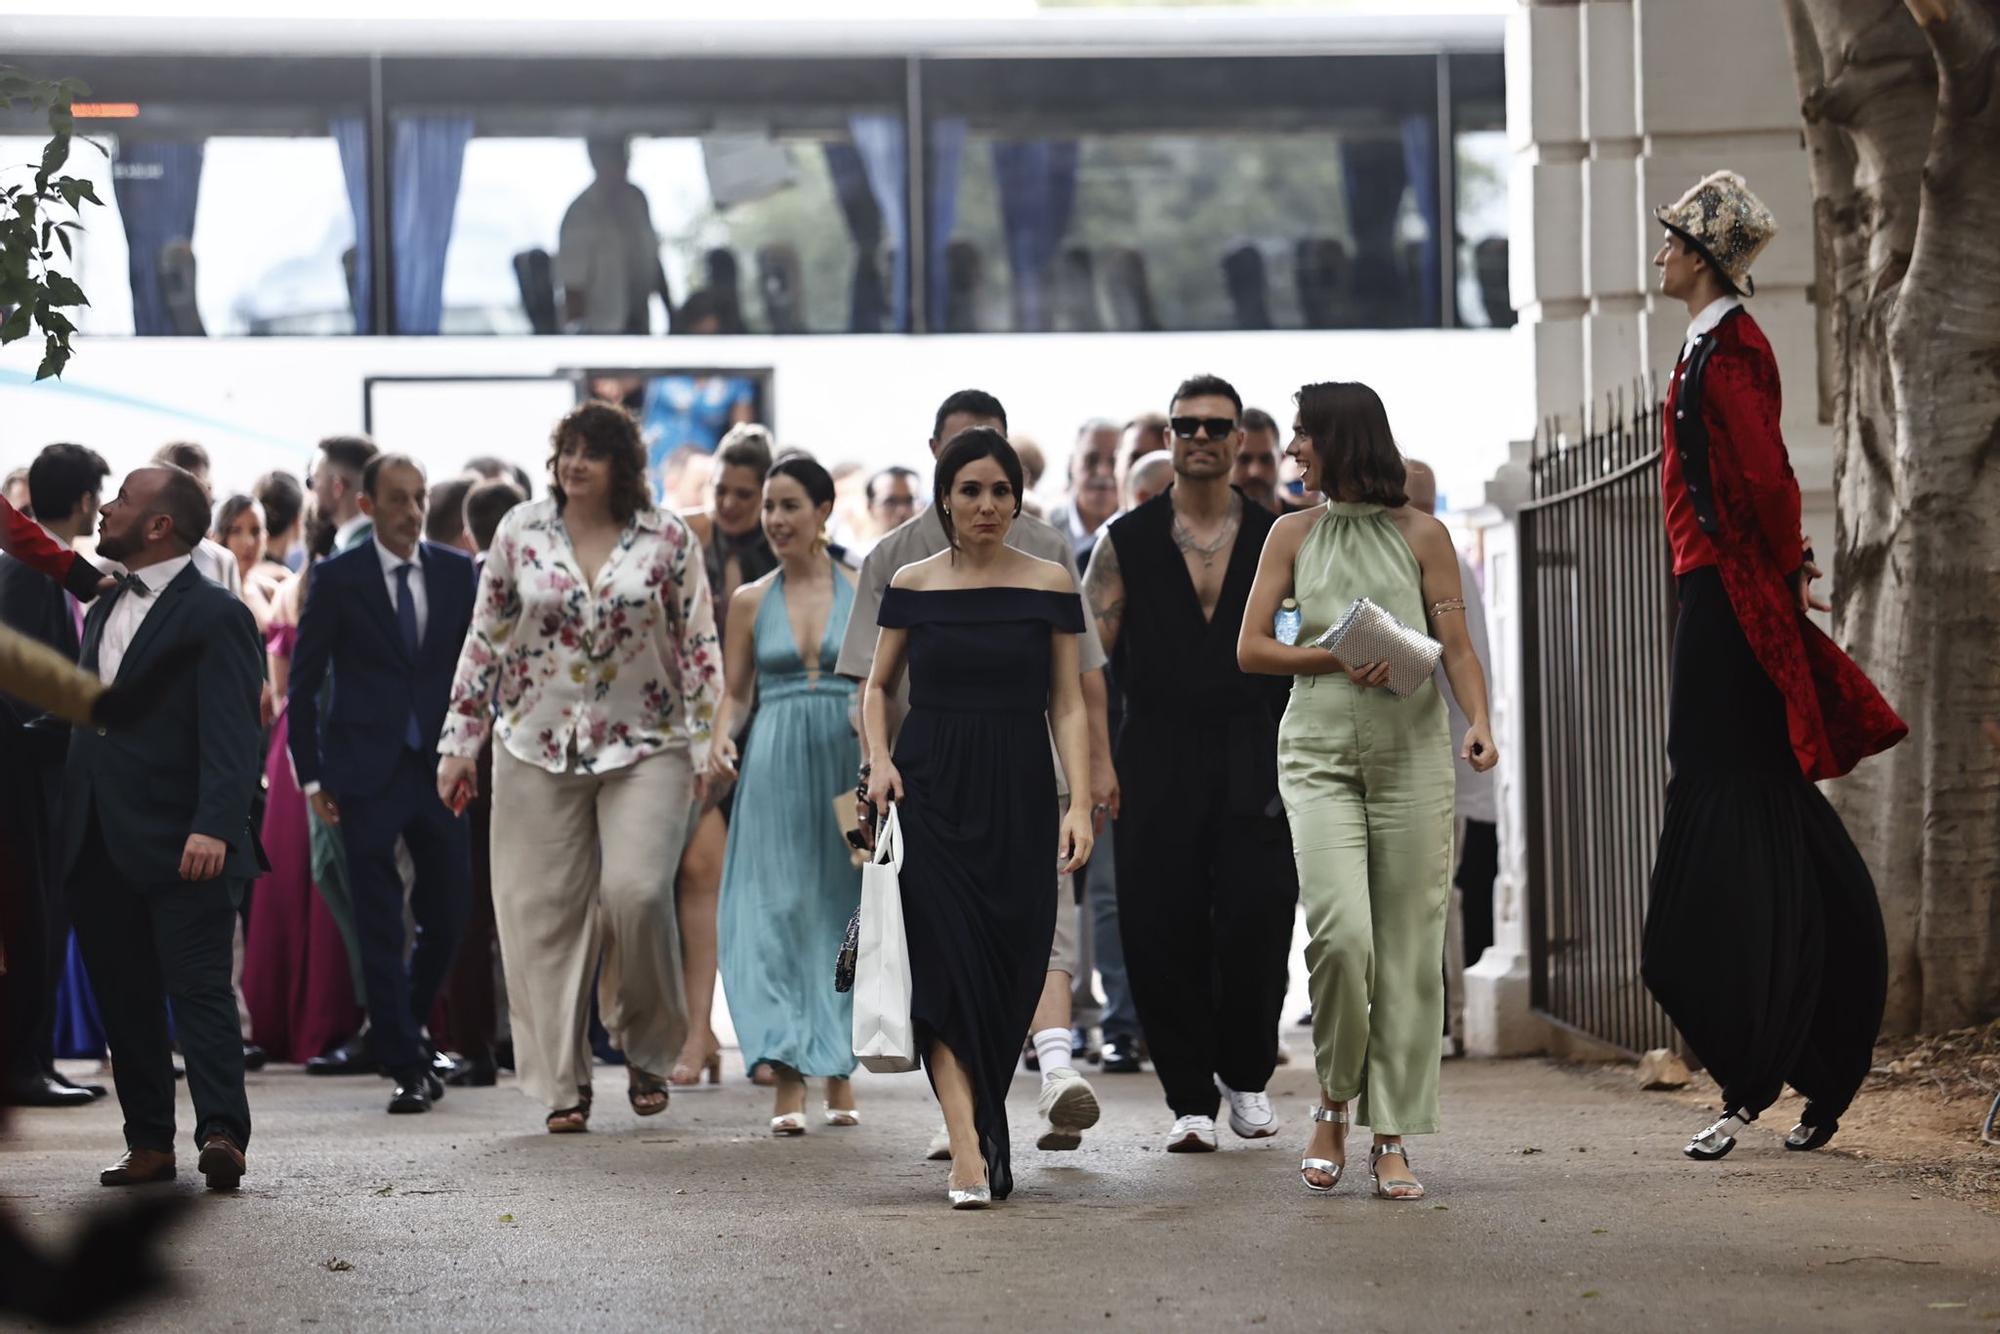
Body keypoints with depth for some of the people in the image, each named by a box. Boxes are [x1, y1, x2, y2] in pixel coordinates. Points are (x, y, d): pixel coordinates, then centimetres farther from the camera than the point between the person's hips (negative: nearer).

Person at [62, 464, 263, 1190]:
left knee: (199, 988, -10)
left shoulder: (214, 615, -7)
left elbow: (230, 733, -16)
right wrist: (67, 839, 14)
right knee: (124, 1001, 9)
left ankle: (222, 1132, -14)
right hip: (99, 850, 8)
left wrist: (214, 826, -28)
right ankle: (148, 1143, 14)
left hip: (180, 849, -8)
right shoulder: (103, 612, 19)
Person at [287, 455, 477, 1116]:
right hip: (368, 773, -3)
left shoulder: (457, 572, 7)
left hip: (442, 765, 3)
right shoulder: (337, 579, -1)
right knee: (381, 926, -3)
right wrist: (311, 774, -1)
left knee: (448, 914, 6)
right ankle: (405, 1067, 0)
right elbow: (303, 682, 2)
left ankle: (399, 1030, 29)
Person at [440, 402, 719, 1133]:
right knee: (547, 913, 0)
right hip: (538, 749, 2)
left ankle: (645, 1049, 8)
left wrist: (707, 743, -2)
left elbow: (699, 646, 4)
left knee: (636, 893, -15)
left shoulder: (666, 538, 1)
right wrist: (461, 742, 6)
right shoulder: (520, 532, 5)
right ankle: (562, 1084, 7)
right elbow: (485, 640, 8)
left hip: (646, 747, -2)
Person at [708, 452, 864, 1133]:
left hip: (848, 766, 0)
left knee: (842, 909, 4)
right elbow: (735, 693, 10)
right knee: (776, 910, -8)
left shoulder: (863, 594, 4)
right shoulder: (750, 602, 8)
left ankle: (839, 1072, 16)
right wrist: (720, 743, -9)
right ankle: (788, 1082, -12)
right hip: (775, 769, 0)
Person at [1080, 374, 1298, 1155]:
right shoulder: (1127, 542, 6)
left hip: (1252, 757, 0)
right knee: (1162, 929, -3)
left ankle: (1246, 1076, 17)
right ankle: (1190, 1097, 7)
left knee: (1256, 921, -5)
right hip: (1158, 756, 0)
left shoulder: (1276, 538, 7)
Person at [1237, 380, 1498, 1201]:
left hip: (1410, 754, 0)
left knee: (1409, 946, -1)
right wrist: (1336, 660, -7)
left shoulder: (1420, 535, 6)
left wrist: (1480, 722, -15)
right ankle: (1333, 1104, 5)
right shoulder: (1293, 534, 11)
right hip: (1318, 754, 0)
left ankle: (1391, 1136, 6)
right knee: (1340, 931, -16)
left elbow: (1457, 646, 3)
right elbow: (1250, 649, 9)